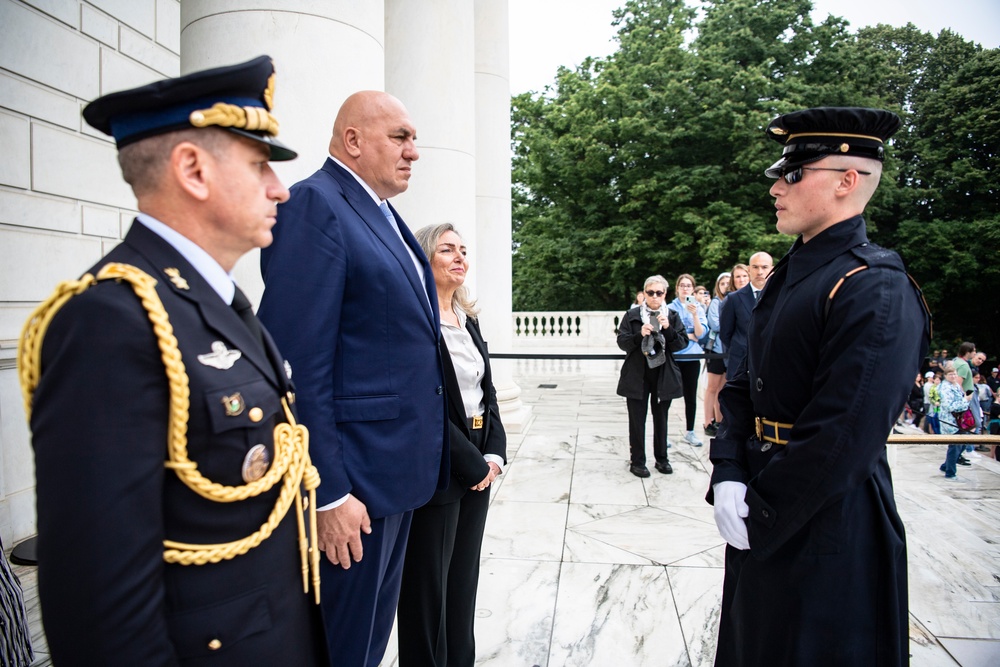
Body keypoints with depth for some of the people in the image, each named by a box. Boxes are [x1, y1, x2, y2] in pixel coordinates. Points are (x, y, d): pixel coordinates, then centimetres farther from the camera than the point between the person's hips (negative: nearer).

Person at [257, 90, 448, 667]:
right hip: (353, 483, -9)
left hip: (400, 471, 9)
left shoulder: (385, 215, 14)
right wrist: (328, 493, -21)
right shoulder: (314, 204, -15)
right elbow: (299, 363, -21)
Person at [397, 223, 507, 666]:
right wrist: (474, 464, -12)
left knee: (464, 578, 19)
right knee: (429, 585, 7)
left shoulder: (468, 320, 11)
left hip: (478, 467, 8)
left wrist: (494, 455, 0)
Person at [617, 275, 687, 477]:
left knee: (661, 418, 12)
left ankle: (661, 458, 26)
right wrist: (639, 335, -21)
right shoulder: (632, 315, 0)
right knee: (637, 420, 2)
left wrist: (668, 329, -17)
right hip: (637, 376, -2)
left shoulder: (672, 316, 5)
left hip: (663, 376, 2)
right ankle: (637, 461, 12)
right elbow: (622, 342, -4)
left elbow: (682, 344, -1)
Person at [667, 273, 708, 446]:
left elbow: (700, 334, -6)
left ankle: (689, 432, 19)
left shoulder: (699, 308, 6)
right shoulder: (670, 308, 0)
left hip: (692, 357, 2)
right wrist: (690, 336, -6)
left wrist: (695, 315, -18)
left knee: (691, 396, 8)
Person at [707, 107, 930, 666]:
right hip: (760, 519, 8)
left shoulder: (877, 291, -19)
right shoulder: (789, 276, 8)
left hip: (825, 528, -8)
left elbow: (843, 437, -25)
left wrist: (761, 518, -16)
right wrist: (728, 473, -6)